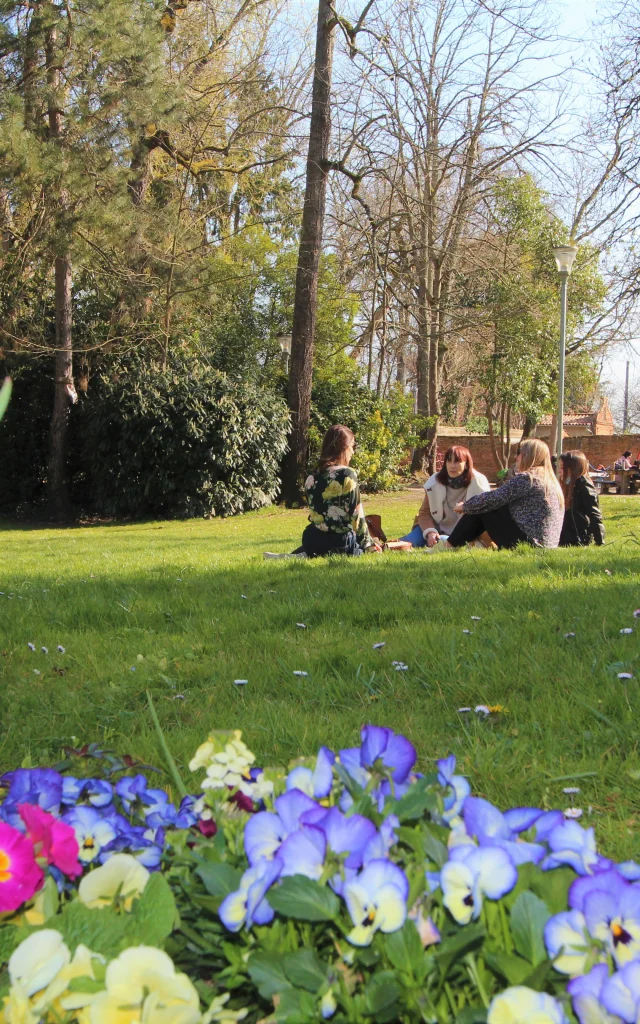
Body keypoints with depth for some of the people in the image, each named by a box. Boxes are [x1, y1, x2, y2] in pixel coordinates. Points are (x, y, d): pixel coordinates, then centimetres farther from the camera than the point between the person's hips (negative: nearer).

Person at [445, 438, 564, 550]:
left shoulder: (526, 478, -13)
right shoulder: (549, 480, 16)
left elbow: (492, 499, -11)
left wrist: (465, 506, 6)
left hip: (527, 543, -9)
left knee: (481, 511, 1)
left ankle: (449, 547, 10)